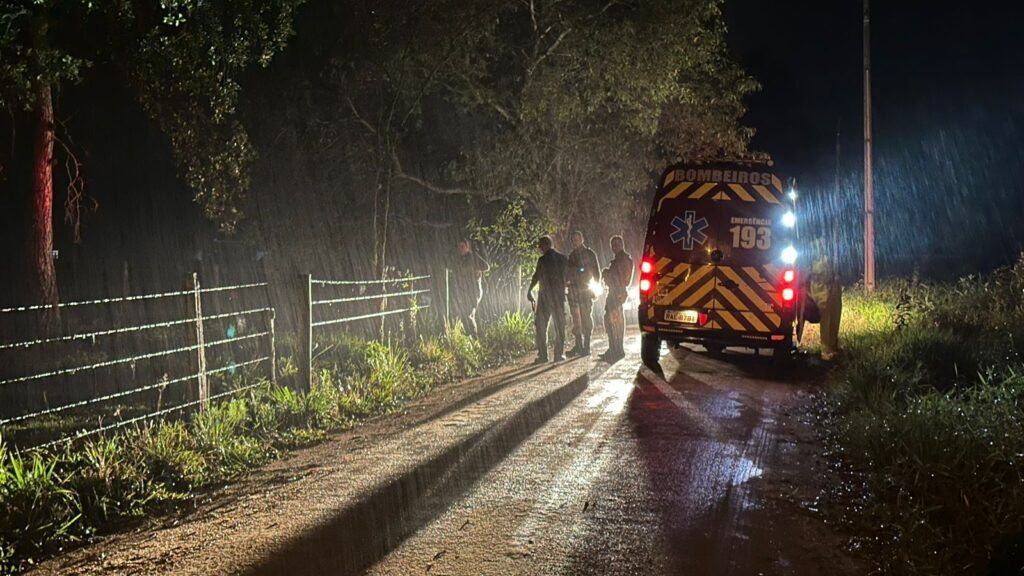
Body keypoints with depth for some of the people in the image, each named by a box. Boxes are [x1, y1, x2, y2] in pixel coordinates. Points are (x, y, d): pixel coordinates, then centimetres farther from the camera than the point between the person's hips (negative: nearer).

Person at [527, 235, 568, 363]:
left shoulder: (543, 259, -9)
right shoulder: (562, 258, 3)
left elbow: (536, 277, -4)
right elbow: (567, 276, 9)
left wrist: (529, 291, 9)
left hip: (545, 296, -3)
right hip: (559, 295, 3)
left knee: (541, 326, 5)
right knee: (559, 326, 10)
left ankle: (542, 355, 0)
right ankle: (559, 354, 7)